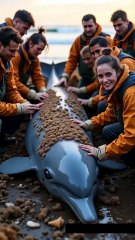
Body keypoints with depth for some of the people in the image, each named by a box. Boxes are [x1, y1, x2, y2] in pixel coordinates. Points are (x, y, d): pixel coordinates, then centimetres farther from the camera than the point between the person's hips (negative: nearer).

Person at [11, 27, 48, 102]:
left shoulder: (35, 59, 3)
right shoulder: (16, 56, -22)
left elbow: (38, 77, 5)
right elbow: (14, 82, -27)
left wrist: (43, 92, -15)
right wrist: (34, 95, -29)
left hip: (22, 88, 8)